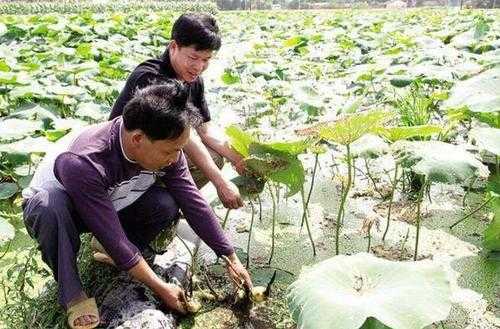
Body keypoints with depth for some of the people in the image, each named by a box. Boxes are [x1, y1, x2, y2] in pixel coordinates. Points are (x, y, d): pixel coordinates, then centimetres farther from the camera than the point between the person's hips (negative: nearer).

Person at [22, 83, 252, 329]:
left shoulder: (164, 148, -24)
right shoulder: (85, 163, -41)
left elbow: (194, 204, -17)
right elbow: (113, 236, -35)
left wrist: (231, 258, -14)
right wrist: (160, 288, -27)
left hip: (110, 206, 4)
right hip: (48, 206, -4)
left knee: (166, 205, -23)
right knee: (50, 203, -40)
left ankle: (113, 254, 2)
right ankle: (72, 294, -18)